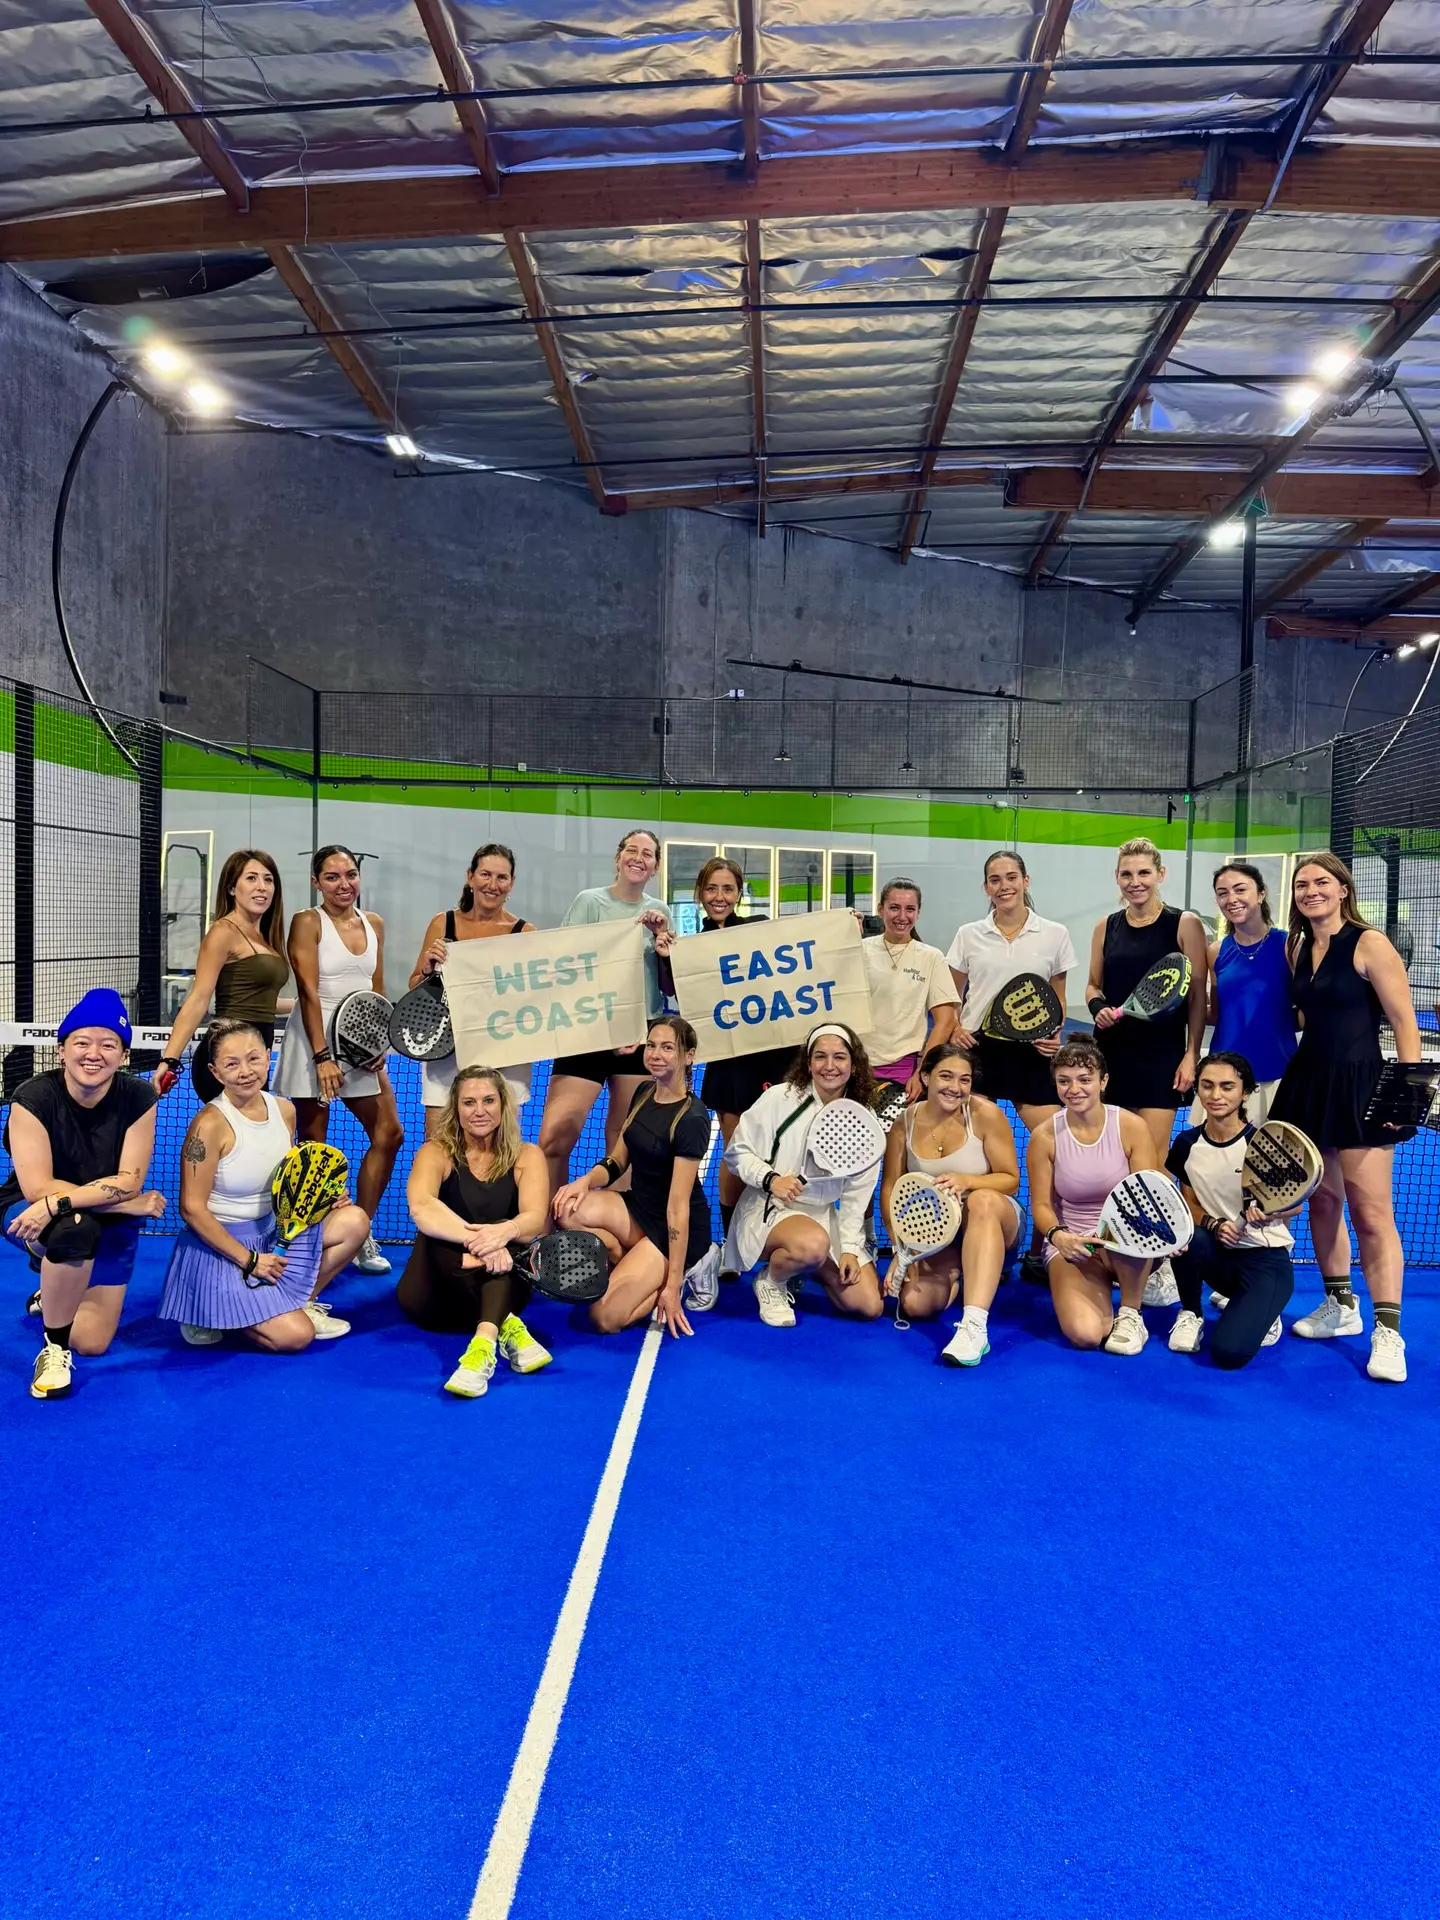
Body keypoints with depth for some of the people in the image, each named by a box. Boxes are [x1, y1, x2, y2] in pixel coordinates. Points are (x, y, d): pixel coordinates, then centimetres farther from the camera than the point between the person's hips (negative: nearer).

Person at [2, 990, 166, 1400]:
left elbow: (129, 1181, -21)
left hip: (109, 1225, 3)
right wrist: (128, 1202, -26)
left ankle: (58, 1289, 33)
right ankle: (53, 1348, -17)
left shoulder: (139, 1098, -16)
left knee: (91, 1343, -2)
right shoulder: (33, 1098, -21)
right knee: (77, 1226, -38)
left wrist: (59, 1203, -34)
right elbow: (37, 1188, -25)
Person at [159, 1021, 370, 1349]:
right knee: (296, 1336, -17)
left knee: (355, 1221, -10)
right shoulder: (210, 1124, -21)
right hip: (221, 1245, -7)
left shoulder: (284, 1110, -1)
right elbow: (192, 1209, -18)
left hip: (272, 1233, 7)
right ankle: (211, 1314, 8)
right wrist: (249, 1260, -18)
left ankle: (300, 1303, 8)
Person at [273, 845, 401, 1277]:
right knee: (313, 1145, 0)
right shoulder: (308, 922, -7)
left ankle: (360, 1235, 16)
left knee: (388, 1133, 4)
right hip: (314, 1043, -6)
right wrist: (322, 1057, -19)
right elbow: (308, 992, -13)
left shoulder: (373, 924, 10)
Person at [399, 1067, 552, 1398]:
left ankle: (485, 1340, -49)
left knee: (505, 1239, -30)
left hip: (501, 1285, 1)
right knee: (436, 1232, -31)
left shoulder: (526, 1156, 0)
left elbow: (535, 1220, -18)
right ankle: (506, 1327, -38)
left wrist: (505, 1231, -42)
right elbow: (421, 1208, -27)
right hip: (435, 1293, -1)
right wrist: (475, 1238, -43)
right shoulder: (437, 1152, -5)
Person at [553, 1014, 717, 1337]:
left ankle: (686, 1272, 3)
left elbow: (677, 1205, -23)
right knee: (567, 1209, -23)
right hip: (636, 1208, 7)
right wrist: (586, 1180, -16)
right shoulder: (644, 1092, 2)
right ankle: (633, 1267, -1)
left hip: (675, 1228, -7)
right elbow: (618, 1160, 8)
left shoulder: (692, 1118, -22)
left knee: (606, 1317, -19)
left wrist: (672, 1284, -21)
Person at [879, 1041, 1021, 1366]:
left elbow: (1011, 1179, -10)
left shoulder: (985, 1114, -14)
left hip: (991, 1220, -3)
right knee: (915, 1305, -21)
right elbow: (890, 1189, -1)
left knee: (983, 1200, -39)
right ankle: (955, 1274, 18)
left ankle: (974, 1326, -47)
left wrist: (966, 1181, -29)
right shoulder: (906, 1121, -6)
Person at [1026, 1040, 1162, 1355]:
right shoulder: (1044, 1136, -7)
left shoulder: (1132, 1127, -9)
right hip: (1071, 1245, 0)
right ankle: (1100, 1290, 10)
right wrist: (1058, 1236, -25)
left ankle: (1130, 1314, -10)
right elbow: (1041, 1204, -3)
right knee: (1084, 1333, -27)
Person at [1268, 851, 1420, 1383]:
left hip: (1358, 1085, -7)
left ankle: (1388, 1333, -1)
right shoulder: (1296, 949, 9)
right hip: (1307, 1081, 7)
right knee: (1322, 1201, 13)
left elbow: (1405, 1022, -12)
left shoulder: (1369, 944, -10)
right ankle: (1340, 1306, 28)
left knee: (1371, 1213, -6)